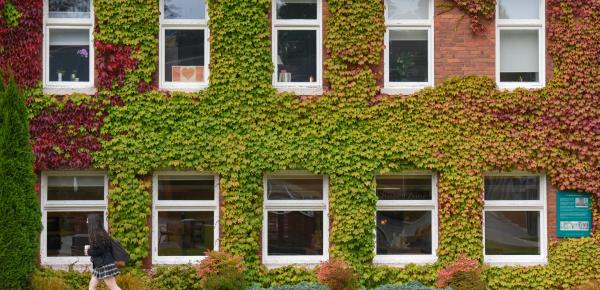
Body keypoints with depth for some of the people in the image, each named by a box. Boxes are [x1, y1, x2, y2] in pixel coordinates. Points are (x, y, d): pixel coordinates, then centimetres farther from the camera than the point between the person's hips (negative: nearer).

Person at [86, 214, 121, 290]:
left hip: (104, 265, -10)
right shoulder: (100, 233, 13)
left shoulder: (97, 235, -15)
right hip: (100, 265, 10)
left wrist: (89, 251, -5)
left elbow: (99, 250, -22)